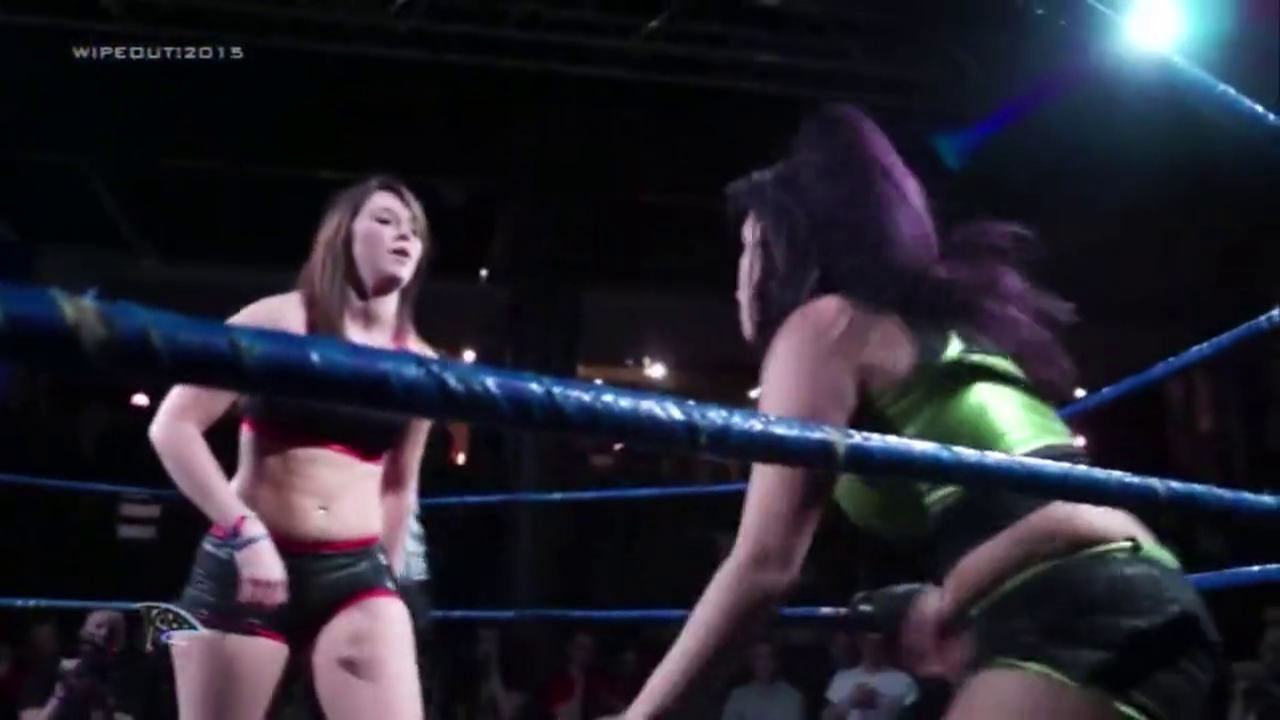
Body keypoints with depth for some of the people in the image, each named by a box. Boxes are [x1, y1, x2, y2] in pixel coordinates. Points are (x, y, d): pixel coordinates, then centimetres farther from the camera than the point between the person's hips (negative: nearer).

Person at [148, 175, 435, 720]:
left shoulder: (419, 364, 8)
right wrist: (246, 533, -17)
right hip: (244, 563, -2)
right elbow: (173, 427, -9)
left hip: (354, 571, 3)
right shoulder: (281, 321, -3)